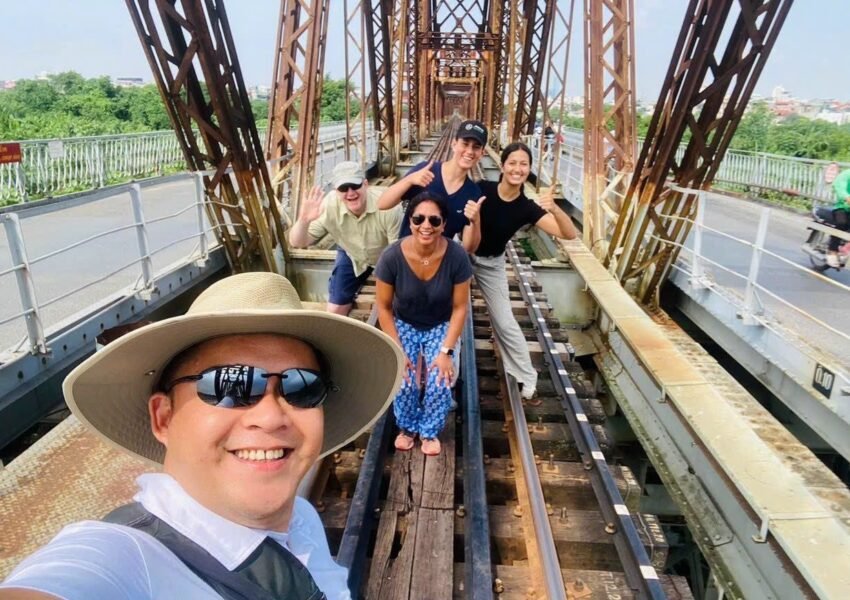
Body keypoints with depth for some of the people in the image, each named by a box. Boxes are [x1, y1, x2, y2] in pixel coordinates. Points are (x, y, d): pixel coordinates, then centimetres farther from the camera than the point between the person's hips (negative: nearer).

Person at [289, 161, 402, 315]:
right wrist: (303, 220, -45)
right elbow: (297, 243, -24)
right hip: (352, 256, 2)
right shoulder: (328, 206, -29)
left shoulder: (388, 207, -37)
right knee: (335, 310, 2)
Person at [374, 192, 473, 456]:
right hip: (404, 325, 0)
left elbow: (459, 308, -15)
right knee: (404, 382, -16)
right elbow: (384, 307, -14)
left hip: (441, 326, 0)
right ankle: (407, 427, 16)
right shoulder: (392, 256, -28)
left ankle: (430, 431, 14)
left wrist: (446, 351, -18)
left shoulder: (457, 256, -27)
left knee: (440, 382, -16)